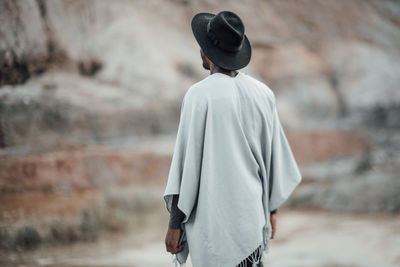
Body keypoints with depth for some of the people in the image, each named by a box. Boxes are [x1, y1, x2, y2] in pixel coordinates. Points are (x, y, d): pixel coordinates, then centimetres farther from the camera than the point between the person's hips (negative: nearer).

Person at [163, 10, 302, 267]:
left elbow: (187, 160, -14)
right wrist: (272, 209, 20)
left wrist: (175, 222, -8)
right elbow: (273, 156, 8)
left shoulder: (199, 95, -14)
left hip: (212, 217, -5)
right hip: (249, 214, 5)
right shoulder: (262, 92, 2)